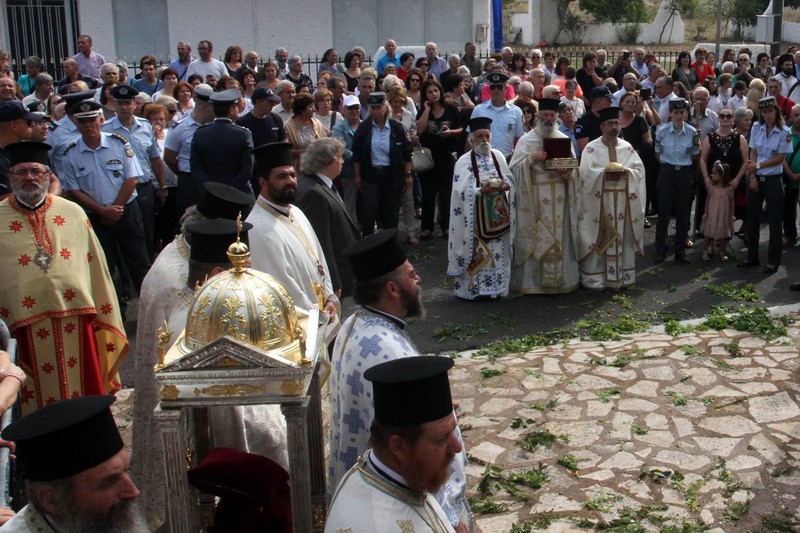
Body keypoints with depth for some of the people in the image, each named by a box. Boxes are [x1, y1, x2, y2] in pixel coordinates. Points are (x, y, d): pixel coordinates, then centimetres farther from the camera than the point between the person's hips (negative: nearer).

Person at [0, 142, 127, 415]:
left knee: (87, 389, 11)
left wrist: (107, 318, 8)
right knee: (41, 395, 8)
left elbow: (97, 267, 8)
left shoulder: (73, 213, 5)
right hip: (27, 324, -1)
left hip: (76, 318, 1)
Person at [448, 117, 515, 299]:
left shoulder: (498, 156, 9)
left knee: (498, 252, 7)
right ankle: (471, 287, 6)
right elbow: (462, 191, -14)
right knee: (475, 254, -3)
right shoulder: (464, 161, -5)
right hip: (475, 218, -4)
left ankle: (496, 286, 17)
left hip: (498, 215, 4)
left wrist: (505, 185, -13)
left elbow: (510, 179, 9)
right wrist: (481, 190, -26)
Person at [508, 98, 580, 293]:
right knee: (535, 237, -3)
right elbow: (515, 167, -4)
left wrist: (566, 171, -11)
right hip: (534, 197, -3)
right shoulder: (526, 140, 2)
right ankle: (532, 279, 4)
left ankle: (560, 278, 12)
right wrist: (532, 158, -17)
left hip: (559, 197, 3)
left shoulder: (564, 140, 10)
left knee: (559, 237, 4)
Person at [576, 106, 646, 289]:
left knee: (621, 236, 7)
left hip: (623, 199, 4)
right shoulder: (592, 148, 0)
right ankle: (596, 277, 2)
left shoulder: (627, 147, 11)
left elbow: (639, 169, 4)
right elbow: (587, 172, -11)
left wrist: (625, 171, -14)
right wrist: (606, 172, -20)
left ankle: (622, 274, 15)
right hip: (599, 199, -4)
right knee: (599, 237, -2)